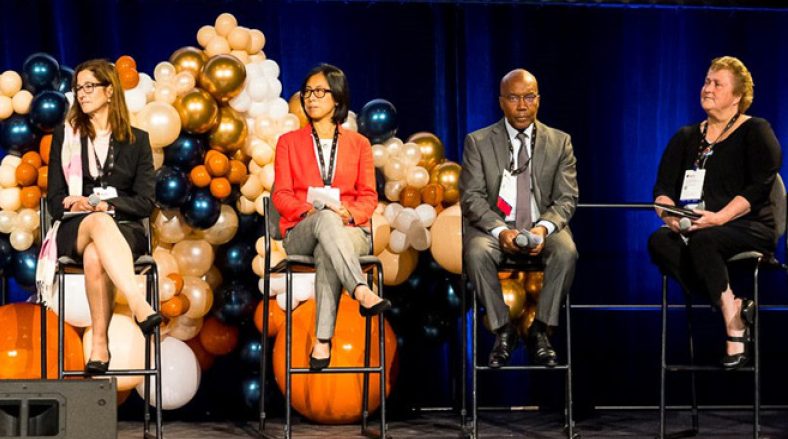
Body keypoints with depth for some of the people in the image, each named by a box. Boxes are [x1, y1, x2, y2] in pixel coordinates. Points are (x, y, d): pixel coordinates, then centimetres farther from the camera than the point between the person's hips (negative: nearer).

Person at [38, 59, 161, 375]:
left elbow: (145, 203, 3)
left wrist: (101, 203, -13)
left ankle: (99, 345, -37)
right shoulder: (64, 137, 15)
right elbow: (55, 201, 9)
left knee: (95, 257, -39)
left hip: (125, 229, 0)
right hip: (74, 230, 0)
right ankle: (140, 306, -54)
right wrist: (82, 207, -13)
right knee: (99, 222, -40)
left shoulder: (137, 141, 12)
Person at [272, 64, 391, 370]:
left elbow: (368, 197, 8)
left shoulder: (358, 144, 16)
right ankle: (362, 293, -56)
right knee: (326, 219, -39)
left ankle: (323, 342, -48)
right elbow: (281, 195, 5)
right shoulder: (289, 142, 15)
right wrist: (311, 211, -16)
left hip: (350, 230, 0)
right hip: (301, 233, 0)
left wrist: (348, 213, -15)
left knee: (327, 252, -39)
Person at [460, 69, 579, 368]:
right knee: (476, 252, -33)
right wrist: (500, 230, -22)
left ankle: (540, 330, -17)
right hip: (494, 225, -1)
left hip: (542, 227, 1)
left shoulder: (560, 142, 7)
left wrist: (544, 228, -20)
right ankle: (503, 330, -17)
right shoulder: (478, 142, 3)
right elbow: (472, 196, -3)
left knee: (566, 251, -32)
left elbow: (566, 198, 2)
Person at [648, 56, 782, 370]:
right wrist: (669, 213, -14)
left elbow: (758, 187, -10)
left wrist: (719, 217, -24)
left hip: (748, 228, -5)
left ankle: (735, 331, -33)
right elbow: (663, 186, 10)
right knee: (659, 242, -29)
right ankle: (735, 307, -29)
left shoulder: (756, 132, 3)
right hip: (692, 228, 5)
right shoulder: (686, 138, 19)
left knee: (702, 241, -38)